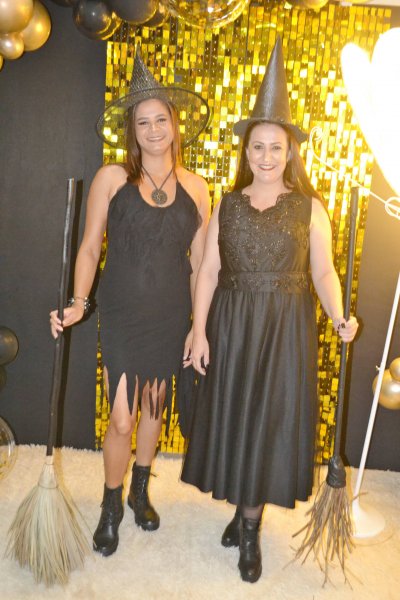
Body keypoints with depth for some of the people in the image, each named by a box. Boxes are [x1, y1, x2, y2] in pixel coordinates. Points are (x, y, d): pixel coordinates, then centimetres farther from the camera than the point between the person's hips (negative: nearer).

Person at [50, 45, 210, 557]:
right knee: (121, 420, 0)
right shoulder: (111, 179, -4)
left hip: (172, 314, 2)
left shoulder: (195, 187, 1)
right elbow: (90, 248, -2)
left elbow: (198, 262, 4)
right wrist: (79, 302, -15)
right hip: (122, 313, -2)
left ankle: (140, 491, 42)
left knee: (154, 408, 17)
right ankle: (111, 508, 29)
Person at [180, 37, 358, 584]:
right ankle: (243, 507, 32)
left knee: (271, 418, 4)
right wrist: (199, 331, -4)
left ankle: (250, 528, 23)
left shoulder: (310, 208, -1)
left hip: (286, 328, -1)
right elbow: (208, 271, 1)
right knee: (233, 413, 9)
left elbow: (324, 272, -1)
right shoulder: (227, 206, 4)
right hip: (232, 325, 2)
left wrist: (339, 317, -19)